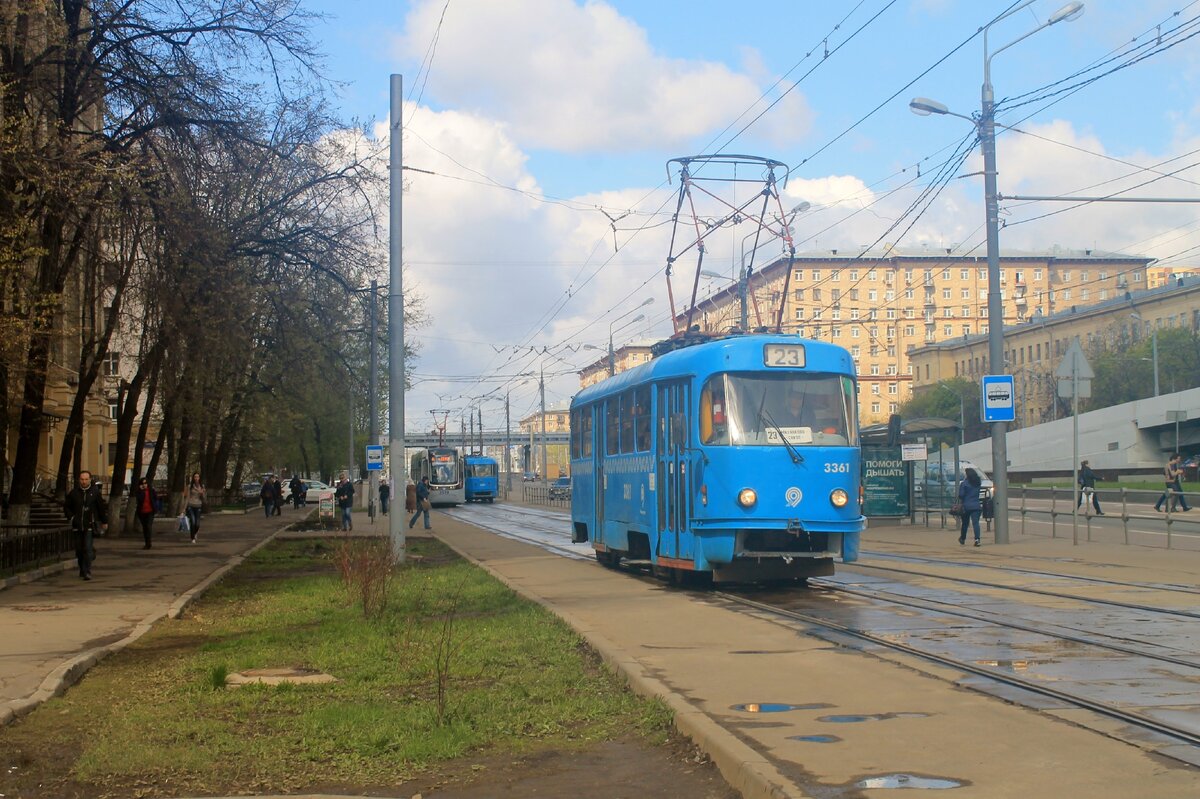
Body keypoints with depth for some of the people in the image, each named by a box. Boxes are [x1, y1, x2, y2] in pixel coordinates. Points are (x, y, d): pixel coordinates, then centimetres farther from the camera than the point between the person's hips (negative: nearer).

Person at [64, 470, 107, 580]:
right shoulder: (74, 492, 5)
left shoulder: (95, 492, -1)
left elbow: (102, 507, 8)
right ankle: (82, 571, 25)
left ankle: (87, 572, -13)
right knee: (79, 549, 10)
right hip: (77, 526, 3)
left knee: (88, 548, -13)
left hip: (90, 525, -3)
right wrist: (71, 517, 4)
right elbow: (66, 506, 18)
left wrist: (104, 521, 12)